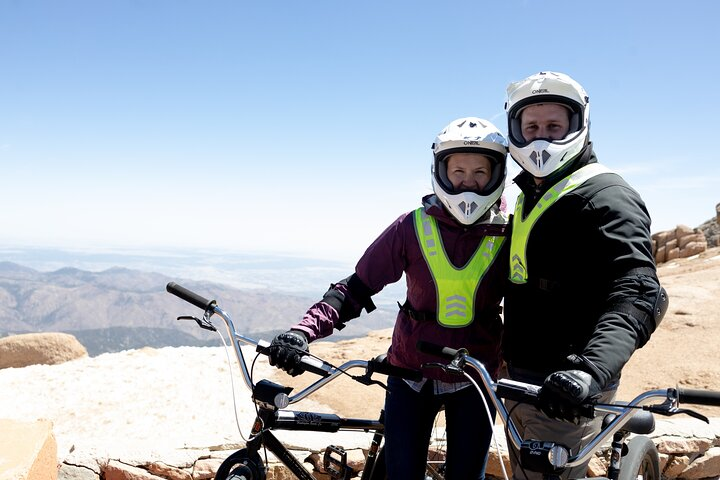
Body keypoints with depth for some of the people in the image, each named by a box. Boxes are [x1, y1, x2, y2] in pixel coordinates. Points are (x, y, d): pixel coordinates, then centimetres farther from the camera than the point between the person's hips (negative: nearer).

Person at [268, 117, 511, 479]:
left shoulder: (508, 236, -8)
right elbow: (357, 288, -11)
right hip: (411, 374, 0)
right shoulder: (414, 227, -11)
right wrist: (303, 331, -25)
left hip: (473, 381, 1)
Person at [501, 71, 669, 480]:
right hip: (521, 380, 9)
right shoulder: (529, 197, 14)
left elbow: (639, 294, -30)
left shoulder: (604, 196, -15)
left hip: (565, 394, -9)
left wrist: (591, 369, -46)